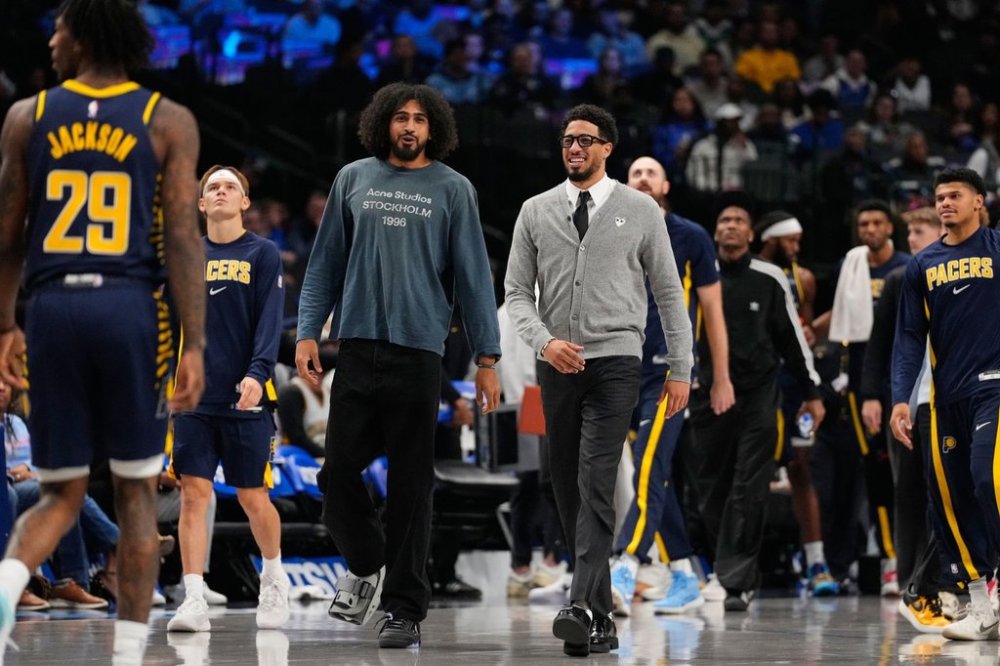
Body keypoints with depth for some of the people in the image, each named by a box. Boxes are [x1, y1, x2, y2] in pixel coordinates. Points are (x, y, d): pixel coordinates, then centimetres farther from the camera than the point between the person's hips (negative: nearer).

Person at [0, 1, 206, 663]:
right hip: (133, 309, -1)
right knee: (136, 493, 11)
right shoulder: (170, 122, 1)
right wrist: (195, 346, -8)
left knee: (61, 495, 10)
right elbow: (183, 237, -7)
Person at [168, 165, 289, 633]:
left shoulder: (263, 254, 2)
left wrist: (257, 374, -21)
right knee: (193, 494, -6)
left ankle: (274, 579, 29)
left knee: (253, 498, 5)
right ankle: (194, 602, -7)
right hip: (194, 397, 2)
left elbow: (269, 323, -6)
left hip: (245, 399, -2)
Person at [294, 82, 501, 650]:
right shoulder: (354, 179, 10)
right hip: (358, 347, 2)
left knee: (411, 484, 1)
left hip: (418, 353, -2)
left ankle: (405, 609, 6)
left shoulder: (452, 189, 4)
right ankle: (365, 565, 27)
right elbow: (327, 261, 13)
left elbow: (473, 276, 3)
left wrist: (486, 357, -1)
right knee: (338, 470, -1)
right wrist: (309, 332, 4)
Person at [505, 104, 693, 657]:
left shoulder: (640, 211, 3)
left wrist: (681, 369, 4)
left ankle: (586, 608, -27)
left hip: (615, 362, -4)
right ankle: (601, 622, 14)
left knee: (597, 485, -17)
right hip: (557, 365, 4)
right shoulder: (535, 211, 8)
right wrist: (544, 342, -13)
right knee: (567, 489, 6)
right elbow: (517, 290, 5)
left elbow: (669, 292, 6)